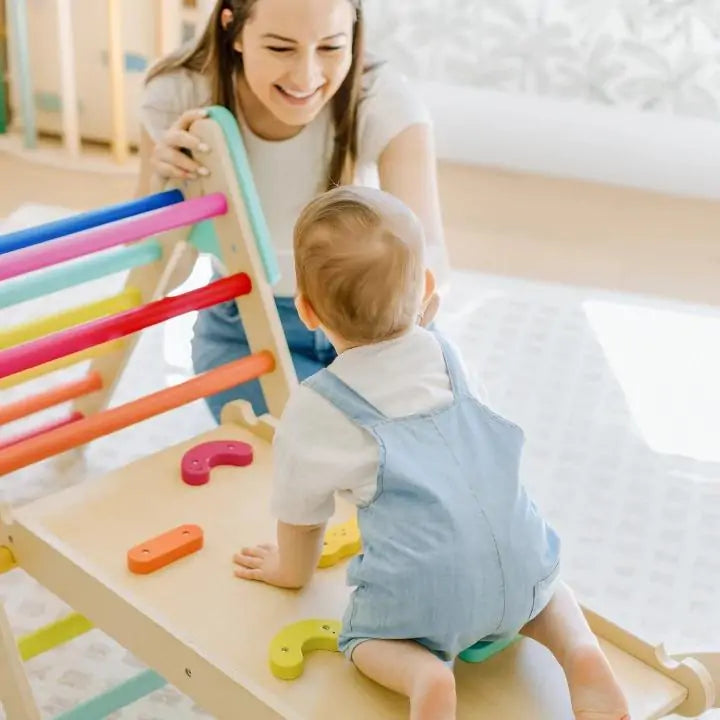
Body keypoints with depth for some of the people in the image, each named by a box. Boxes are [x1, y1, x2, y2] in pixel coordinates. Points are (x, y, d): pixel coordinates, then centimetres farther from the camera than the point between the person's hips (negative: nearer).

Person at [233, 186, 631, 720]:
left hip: (425, 592, -4)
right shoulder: (446, 356, 13)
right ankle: (579, 652, 4)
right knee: (540, 583, 34)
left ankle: (424, 675, -8)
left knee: (362, 635, 22)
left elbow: (302, 514, 14)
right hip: (520, 563, 4)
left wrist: (291, 571, 35)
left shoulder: (314, 409, 0)